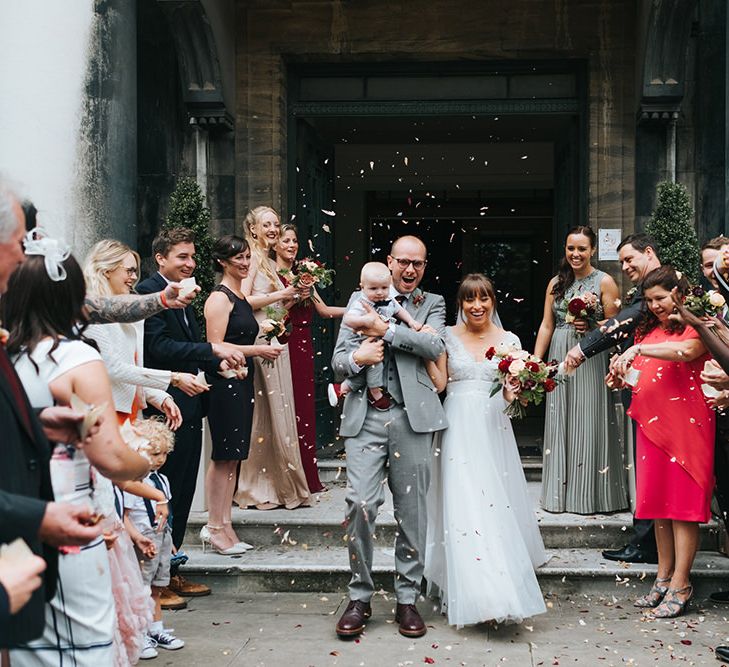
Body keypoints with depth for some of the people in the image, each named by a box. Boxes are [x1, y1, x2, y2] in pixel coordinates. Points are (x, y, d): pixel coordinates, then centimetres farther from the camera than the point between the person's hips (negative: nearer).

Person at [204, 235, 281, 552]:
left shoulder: (240, 297, 18)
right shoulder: (219, 297, -10)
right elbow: (215, 347, -16)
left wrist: (263, 343, 10)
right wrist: (258, 350, -13)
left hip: (241, 381, 9)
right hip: (224, 383, -9)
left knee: (232, 457, 10)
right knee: (223, 456, -6)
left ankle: (225, 525, 15)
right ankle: (213, 527, 2)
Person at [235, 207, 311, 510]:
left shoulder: (270, 263, 20)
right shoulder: (252, 257, -6)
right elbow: (244, 300, -16)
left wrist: (294, 297, 9)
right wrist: (280, 295, -11)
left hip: (276, 341, 9)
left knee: (276, 410, 7)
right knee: (266, 410, -6)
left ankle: (270, 485, 12)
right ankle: (257, 486, 1)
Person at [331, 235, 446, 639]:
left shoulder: (433, 304, 14)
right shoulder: (360, 299, 14)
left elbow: (435, 346, -6)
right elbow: (338, 360, 7)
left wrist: (386, 330, -12)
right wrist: (356, 358, -15)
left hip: (412, 417, 0)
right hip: (365, 417, 0)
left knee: (411, 510, 5)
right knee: (360, 505, -9)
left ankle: (407, 599, 18)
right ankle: (359, 598, 7)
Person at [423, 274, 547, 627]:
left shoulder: (509, 341, 8)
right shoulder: (448, 337, 6)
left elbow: (510, 394, 5)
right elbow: (439, 383, -1)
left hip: (493, 428, 1)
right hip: (459, 428, -1)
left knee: (497, 504, -2)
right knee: (464, 507, -8)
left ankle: (503, 583, 11)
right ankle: (477, 593, -4)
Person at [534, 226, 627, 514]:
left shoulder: (604, 282, -2)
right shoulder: (556, 283, 10)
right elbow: (546, 326, 9)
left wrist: (591, 326, -21)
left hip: (591, 359, -4)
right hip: (559, 359, 4)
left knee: (588, 422, -3)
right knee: (560, 422, 7)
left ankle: (591, 493, 8)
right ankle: (561, 493, 16)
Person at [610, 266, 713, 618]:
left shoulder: (696, 326, -3)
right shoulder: (647, 330, 16)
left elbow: (687, 351, -25)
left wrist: (638, 350, -30)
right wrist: (622, 373, 1)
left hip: (686, 422, -6)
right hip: (651, 423, 6)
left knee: (683, 500, -4)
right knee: (657, 499, 8)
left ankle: (680, 584, 0)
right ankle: (663, 577, 16)